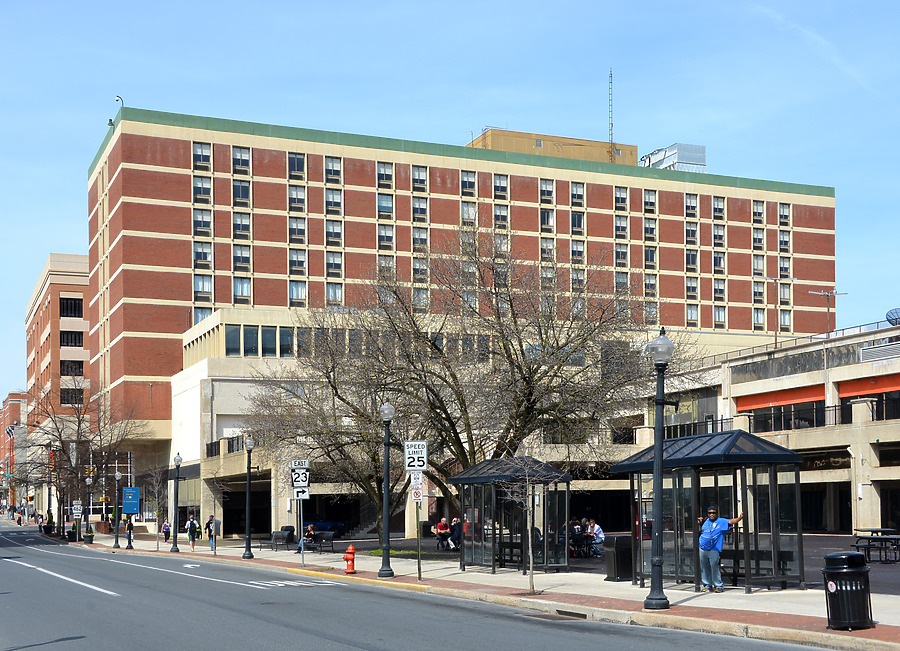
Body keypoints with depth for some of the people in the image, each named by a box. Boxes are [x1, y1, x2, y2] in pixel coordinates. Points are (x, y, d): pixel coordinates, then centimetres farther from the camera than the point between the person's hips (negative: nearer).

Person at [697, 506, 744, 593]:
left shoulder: (721, 522, 4)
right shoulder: (706, 521, 17)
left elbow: (731, 521, -10)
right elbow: (700, 532, 28)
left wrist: (739, 518, -24)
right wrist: (699, 524, 15)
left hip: (713, 549, -5)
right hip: (702, 548, 5)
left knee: (714, 567, -9)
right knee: (704, 568, 7)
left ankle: (719, 586, 2)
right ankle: (707, 585, 17)